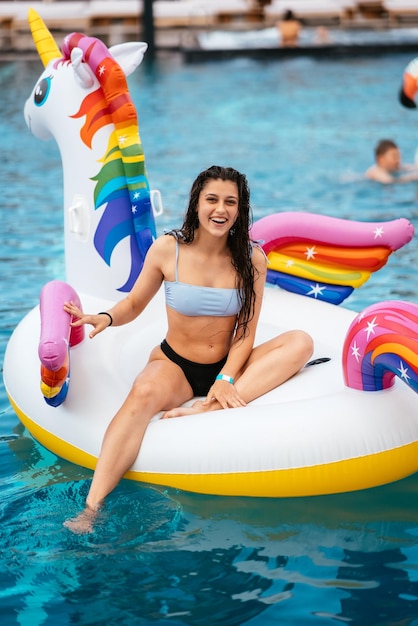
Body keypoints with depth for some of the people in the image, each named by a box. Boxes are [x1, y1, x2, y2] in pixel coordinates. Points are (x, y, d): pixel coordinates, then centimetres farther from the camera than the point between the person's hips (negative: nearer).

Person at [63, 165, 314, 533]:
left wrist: (226, 380, -21)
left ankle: (206, 410, -36)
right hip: (174, 364, -2)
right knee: (145, 393, -37)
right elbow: (135, 303, 6)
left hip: (229, 365, 2)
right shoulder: (167, 250, -6)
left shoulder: (251, 258, -4)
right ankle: (92, 507, -45)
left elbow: (246, 333, -6)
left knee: (301, 342, -22)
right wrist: (107, 318, -16)